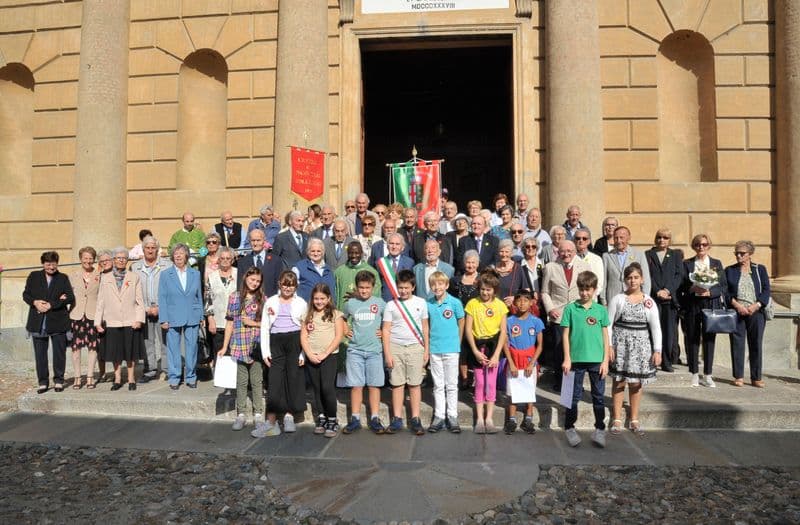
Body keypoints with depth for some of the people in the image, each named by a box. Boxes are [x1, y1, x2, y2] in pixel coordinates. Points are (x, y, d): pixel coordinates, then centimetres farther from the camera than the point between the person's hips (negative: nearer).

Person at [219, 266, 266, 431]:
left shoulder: (263, 299, 3)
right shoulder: (234, 297, 4)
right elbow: (229, 323, 5)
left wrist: (254, 323, -9)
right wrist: (224, 347, 5)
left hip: (256, 346, 0)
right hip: (239, 346, 1)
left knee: (257, 381, 5)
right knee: (241, 381, 7)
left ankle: (258, 414, 14)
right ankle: (241, 415, 17)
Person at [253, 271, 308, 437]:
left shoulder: (301, 303, 7)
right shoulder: (270, 302, 12)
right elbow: (265, 328, 11)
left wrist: (304, 353, -5)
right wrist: (265, 351, 2)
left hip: (295, 342, -1)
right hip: (276, 342, 1)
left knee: (294, 380, 1)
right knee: (274, 380, -2)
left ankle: (289, 417, 13)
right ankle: (271, 422, 0)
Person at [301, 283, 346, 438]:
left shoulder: (335, 314, 2)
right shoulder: (308, 315, 11)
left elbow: (338, 336, -4)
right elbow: (303, 337, 6)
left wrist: (324, 354, -11)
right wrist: (310, 354, -8)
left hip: (329, 356, -4)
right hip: (311, 357, 4)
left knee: (327, 387, -12)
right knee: (316, 389, 8)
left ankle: (332, 420, 1)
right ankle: (321, 418, 19)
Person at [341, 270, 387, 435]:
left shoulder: (380, 303, 0)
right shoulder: (350, 303, 3)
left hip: (374, 350, 0)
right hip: (355, 350, 1)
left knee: (374, 385, 3)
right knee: (356, 385, 3)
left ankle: (374, 419, 11)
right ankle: (355, 419, 12)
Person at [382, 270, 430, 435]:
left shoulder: (421, 303, 4)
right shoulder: (391, 305, 1)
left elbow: (425, 328, 10)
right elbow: (386, 330, 1)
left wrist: (426, 350, 7)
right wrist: (387, 353, -4)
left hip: (415, 347, 0)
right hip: (395, 347, 0)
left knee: (415, 384, 3)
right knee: (397, 384, 5)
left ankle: (415, 419, 12)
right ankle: (396, 420, 13)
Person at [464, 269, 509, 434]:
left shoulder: (500, 305, -2)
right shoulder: (472, 304, -3)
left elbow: (503, 331, -3)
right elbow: (468, 329, -4)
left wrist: (496, 355, -10)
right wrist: (475, 351, -11)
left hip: (493, 345, 0)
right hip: (477, 346, 0)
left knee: (491, 383, 2)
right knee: (479, 383, 6)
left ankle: (489, 418, 11)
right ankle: (479, 419, 11)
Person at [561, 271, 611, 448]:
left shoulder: (601, 310, 3)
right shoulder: (570, 309, -2)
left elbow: (605, 336, 5)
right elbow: (566, 335, -1)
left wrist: (606, 360, 0)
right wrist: (567, 359, -5)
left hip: (597, 360, 2)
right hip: (577, 359, -1)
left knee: (599, 396, 10)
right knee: (574, 396, 8)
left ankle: (600, 429, 23)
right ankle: (569, 428, 20)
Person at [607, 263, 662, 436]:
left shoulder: (649, 302, 4)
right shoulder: (618, 299, -1)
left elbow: (656, 328, 3)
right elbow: (608, 325, -1)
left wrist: (657, 350, -3)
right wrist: (608, 346, -8)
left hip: (641, 345, 2)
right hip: (621, 344, -1)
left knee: (636, 383, 7)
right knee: (619, 381, 3)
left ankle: (634, 420, 21)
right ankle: (617, 419, 14)